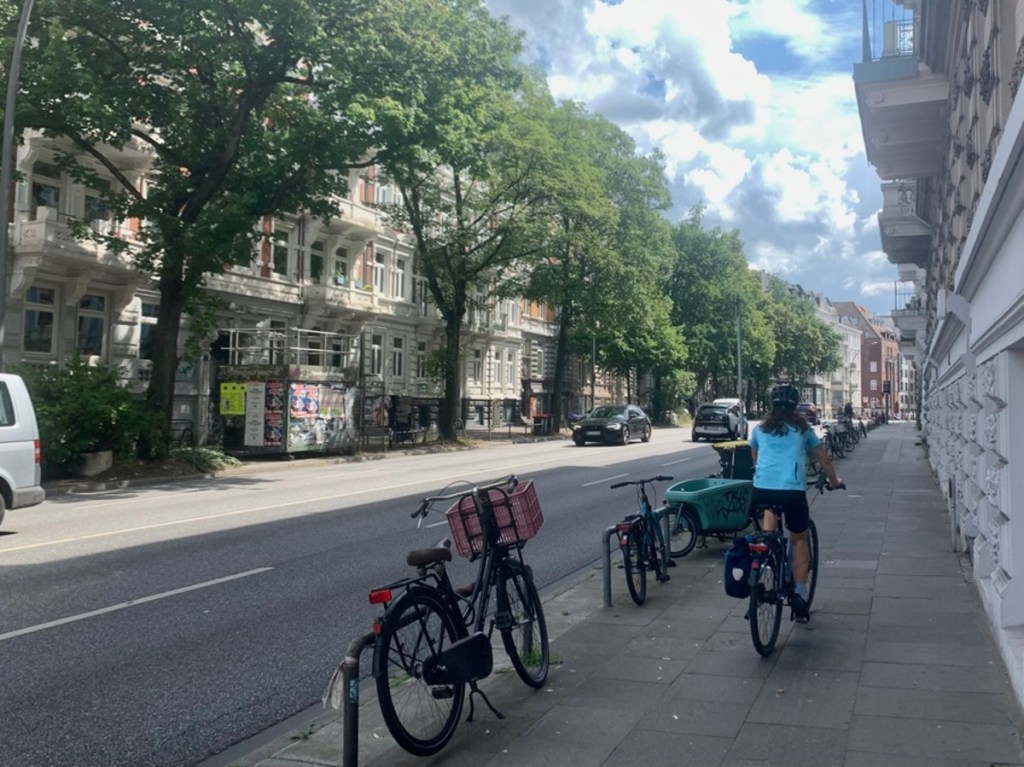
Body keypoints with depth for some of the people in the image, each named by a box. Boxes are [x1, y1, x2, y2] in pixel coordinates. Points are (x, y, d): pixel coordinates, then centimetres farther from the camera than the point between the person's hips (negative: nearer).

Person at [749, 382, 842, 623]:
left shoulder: (760, 428, 18)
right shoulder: (803, 428, 15)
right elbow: (823, 459, 24)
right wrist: (834, 481, 41)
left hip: (762, 489, 1)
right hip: (792, 490, -1)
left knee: (771, 510, 34)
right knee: (799, 540, 17)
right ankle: (800, 596, 13)